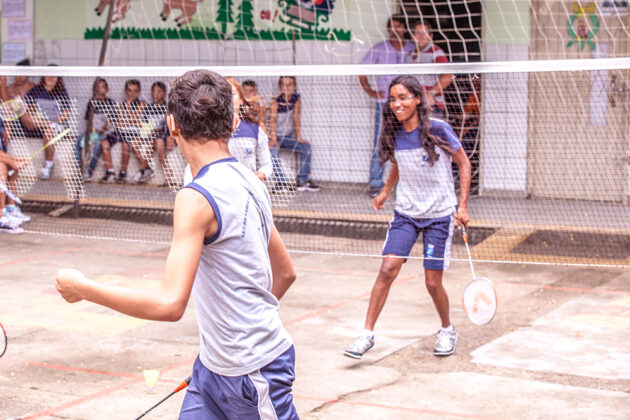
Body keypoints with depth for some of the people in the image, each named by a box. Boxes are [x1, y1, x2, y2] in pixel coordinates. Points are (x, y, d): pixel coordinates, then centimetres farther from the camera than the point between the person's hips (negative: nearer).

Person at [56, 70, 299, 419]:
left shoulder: (196, 197, -22)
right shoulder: (250, 183, 5)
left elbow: (169, 304, -29)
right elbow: (285, 273, 16)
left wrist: (82, 288, -19)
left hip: (253, 374, -8)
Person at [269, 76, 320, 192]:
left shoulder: (296, 99, -1)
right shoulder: (276, 101, -11)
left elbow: (296, 118, -1)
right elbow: (273, 119, -17)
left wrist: (299, 137, -8)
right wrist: (273, 138, -28)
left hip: (288, 138, 4)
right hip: (276, 136, -4)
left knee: (306, 146, -14)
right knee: (272, 148, -32)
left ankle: (303, 181, -12)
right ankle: (281, 182, -32)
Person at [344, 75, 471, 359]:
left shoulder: (438, 130, -14)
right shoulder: (394, 135, -1)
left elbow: (463, 162, -3)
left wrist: (462, 205, -7)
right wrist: (386, 191, 12)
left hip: (439, 215, -3)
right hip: (405, 213, 3)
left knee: (432, 281, -1)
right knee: (388, 269, -10)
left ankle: (447, 330, 26)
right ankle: (367, 334, -3)